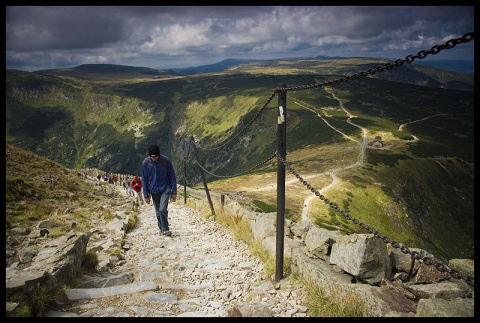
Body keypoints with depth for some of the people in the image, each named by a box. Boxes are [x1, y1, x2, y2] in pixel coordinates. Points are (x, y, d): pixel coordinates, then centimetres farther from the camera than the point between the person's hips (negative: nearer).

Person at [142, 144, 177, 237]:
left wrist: (174, 192, -6)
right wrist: (146, 195, 1)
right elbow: (145, 180, 1)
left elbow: (172, 177, -5)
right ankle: (161, 228, 29)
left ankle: (165, 229, 0)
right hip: (154, 191, 3)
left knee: (163, 209, -16)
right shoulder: (145, 163, -8)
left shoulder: (166, 161, -13)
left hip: (165, 189, -3)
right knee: (158, 212, 10)